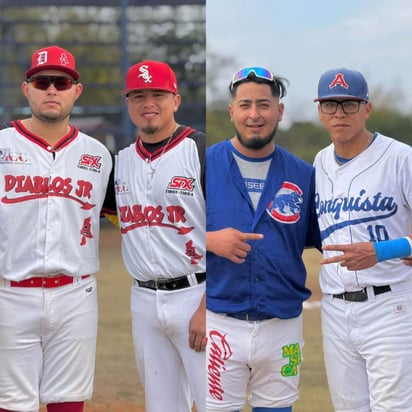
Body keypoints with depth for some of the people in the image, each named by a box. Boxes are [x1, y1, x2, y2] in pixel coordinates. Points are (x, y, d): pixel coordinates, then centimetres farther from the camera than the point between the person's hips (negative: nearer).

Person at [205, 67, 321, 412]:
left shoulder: (303, 174, 6)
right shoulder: (204, 165, 0)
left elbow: (324, 238, 9)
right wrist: (211, 240, -16)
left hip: (283, 324, 2)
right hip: (219, 322, -2)